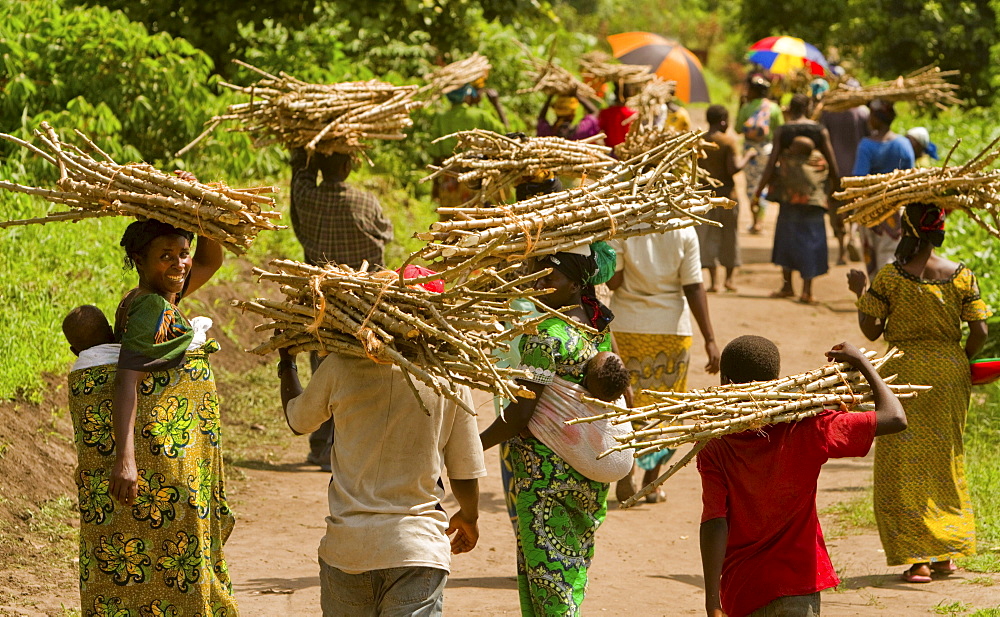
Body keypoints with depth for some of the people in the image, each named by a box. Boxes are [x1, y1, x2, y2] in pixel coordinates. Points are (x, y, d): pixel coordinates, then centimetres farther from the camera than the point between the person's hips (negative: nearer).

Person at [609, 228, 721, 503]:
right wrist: (709, 338, -5)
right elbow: (693, 287, -8)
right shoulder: (684, 231, -8)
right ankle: (651, 483, 13)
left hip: (627, 327, -1)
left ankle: (625, 476, 3)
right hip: (672, 328, 1)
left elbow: (612, 281, -11)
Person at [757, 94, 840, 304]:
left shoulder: (782, 131, -2)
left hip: (789, 191, 0)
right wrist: (836, 185, 14)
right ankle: (807, 290, -2)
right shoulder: (820, 131, -1)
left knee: (787, 234, 14)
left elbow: (772, 162, -5)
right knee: (811, 237, 3)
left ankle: (787, 285, 16)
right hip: (815, 192, 0)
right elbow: (832, 162, 0)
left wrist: (759, 190, 1)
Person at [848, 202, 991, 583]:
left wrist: (860, 292, 8)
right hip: (949, 374, 3)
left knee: (905, 463, 4)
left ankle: (919, 558, -2)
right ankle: (945, 554, 22)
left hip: (906, 372, -3)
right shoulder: (960, 275, -4)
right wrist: (961, 361, 13)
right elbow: (979, 331, -5)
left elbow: (871, 330, -7)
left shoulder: (889, 278, -11)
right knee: (944, 458, 17)